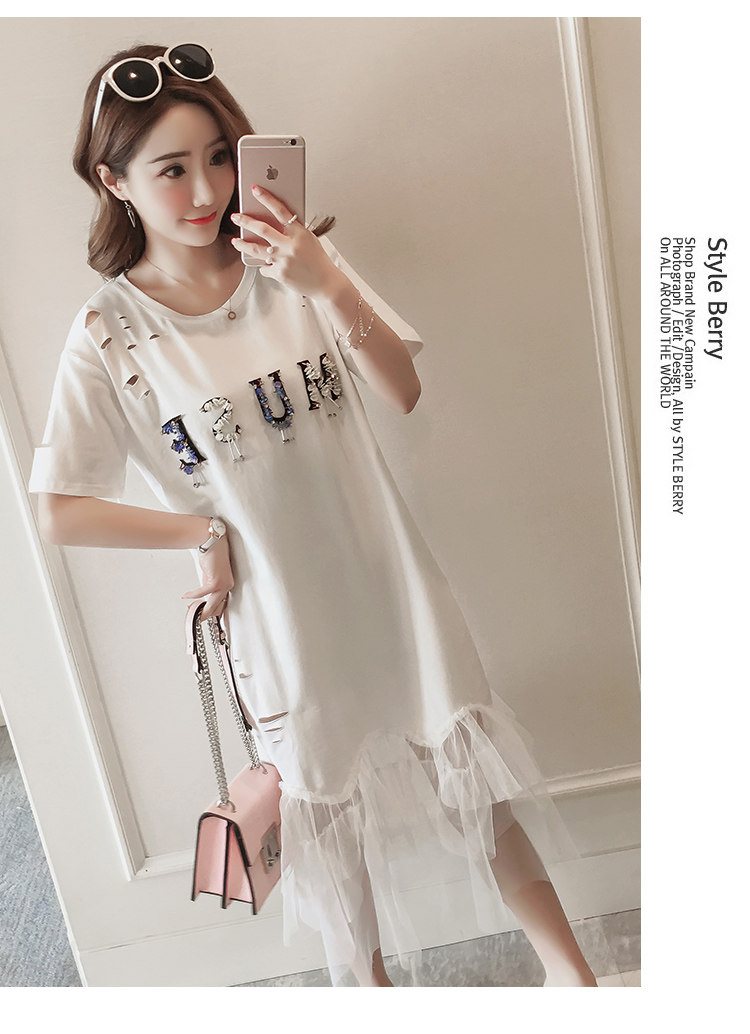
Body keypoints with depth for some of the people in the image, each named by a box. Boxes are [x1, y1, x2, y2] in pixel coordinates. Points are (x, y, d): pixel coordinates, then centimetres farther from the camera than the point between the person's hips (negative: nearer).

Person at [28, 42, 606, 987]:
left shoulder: (290, 262, -3)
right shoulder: (110, 335, -9)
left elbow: (402, 392, -10)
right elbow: (58, 512, -10)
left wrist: (329, 286, -23)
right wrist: (206, 532, -10)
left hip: (380, 574, 2)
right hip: (275, 607, -1)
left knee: (470, 769, 13)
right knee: (328, 798, 17)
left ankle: (568, 969, 38)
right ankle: (368, 981, 47)